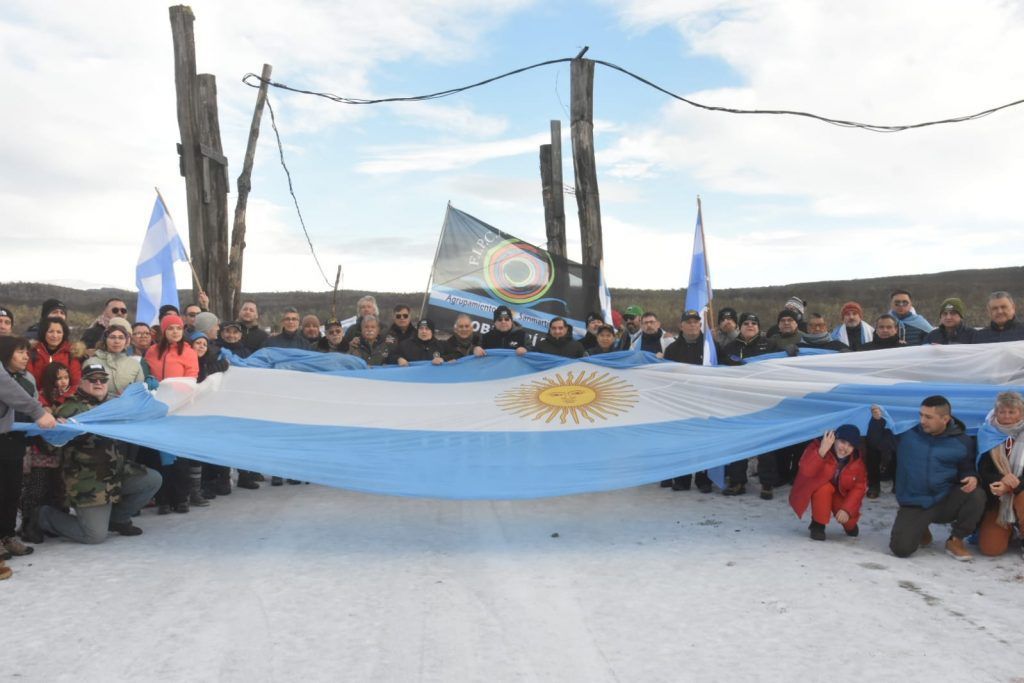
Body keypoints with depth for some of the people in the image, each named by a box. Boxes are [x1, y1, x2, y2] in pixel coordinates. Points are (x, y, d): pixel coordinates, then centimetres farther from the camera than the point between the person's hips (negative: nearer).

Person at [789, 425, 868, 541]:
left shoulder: (857, 459, -16)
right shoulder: (818, 446, -28)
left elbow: (859, 487, -13)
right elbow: (806, 470, -45)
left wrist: (847, 509, -25)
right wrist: (821, 452, -59)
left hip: (841, 495, 3)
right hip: (815, 490, -3)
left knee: (849, 523, -17)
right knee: (824, 488, -36)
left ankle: (849, 524, 24)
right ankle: (818, 524, -12)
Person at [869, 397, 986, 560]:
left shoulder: (962, 441, -1)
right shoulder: (907, 432, -3)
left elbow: (967, 469, 10)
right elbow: (875, 439, 6)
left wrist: (972, 478, -15)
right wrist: (877, 420, -14)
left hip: (946, 502, 1)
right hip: (914, 505, -1)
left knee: (976, 495, -30)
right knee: (901, 548, -20)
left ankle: (955, 540, -4)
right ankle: (920, 529, 18)